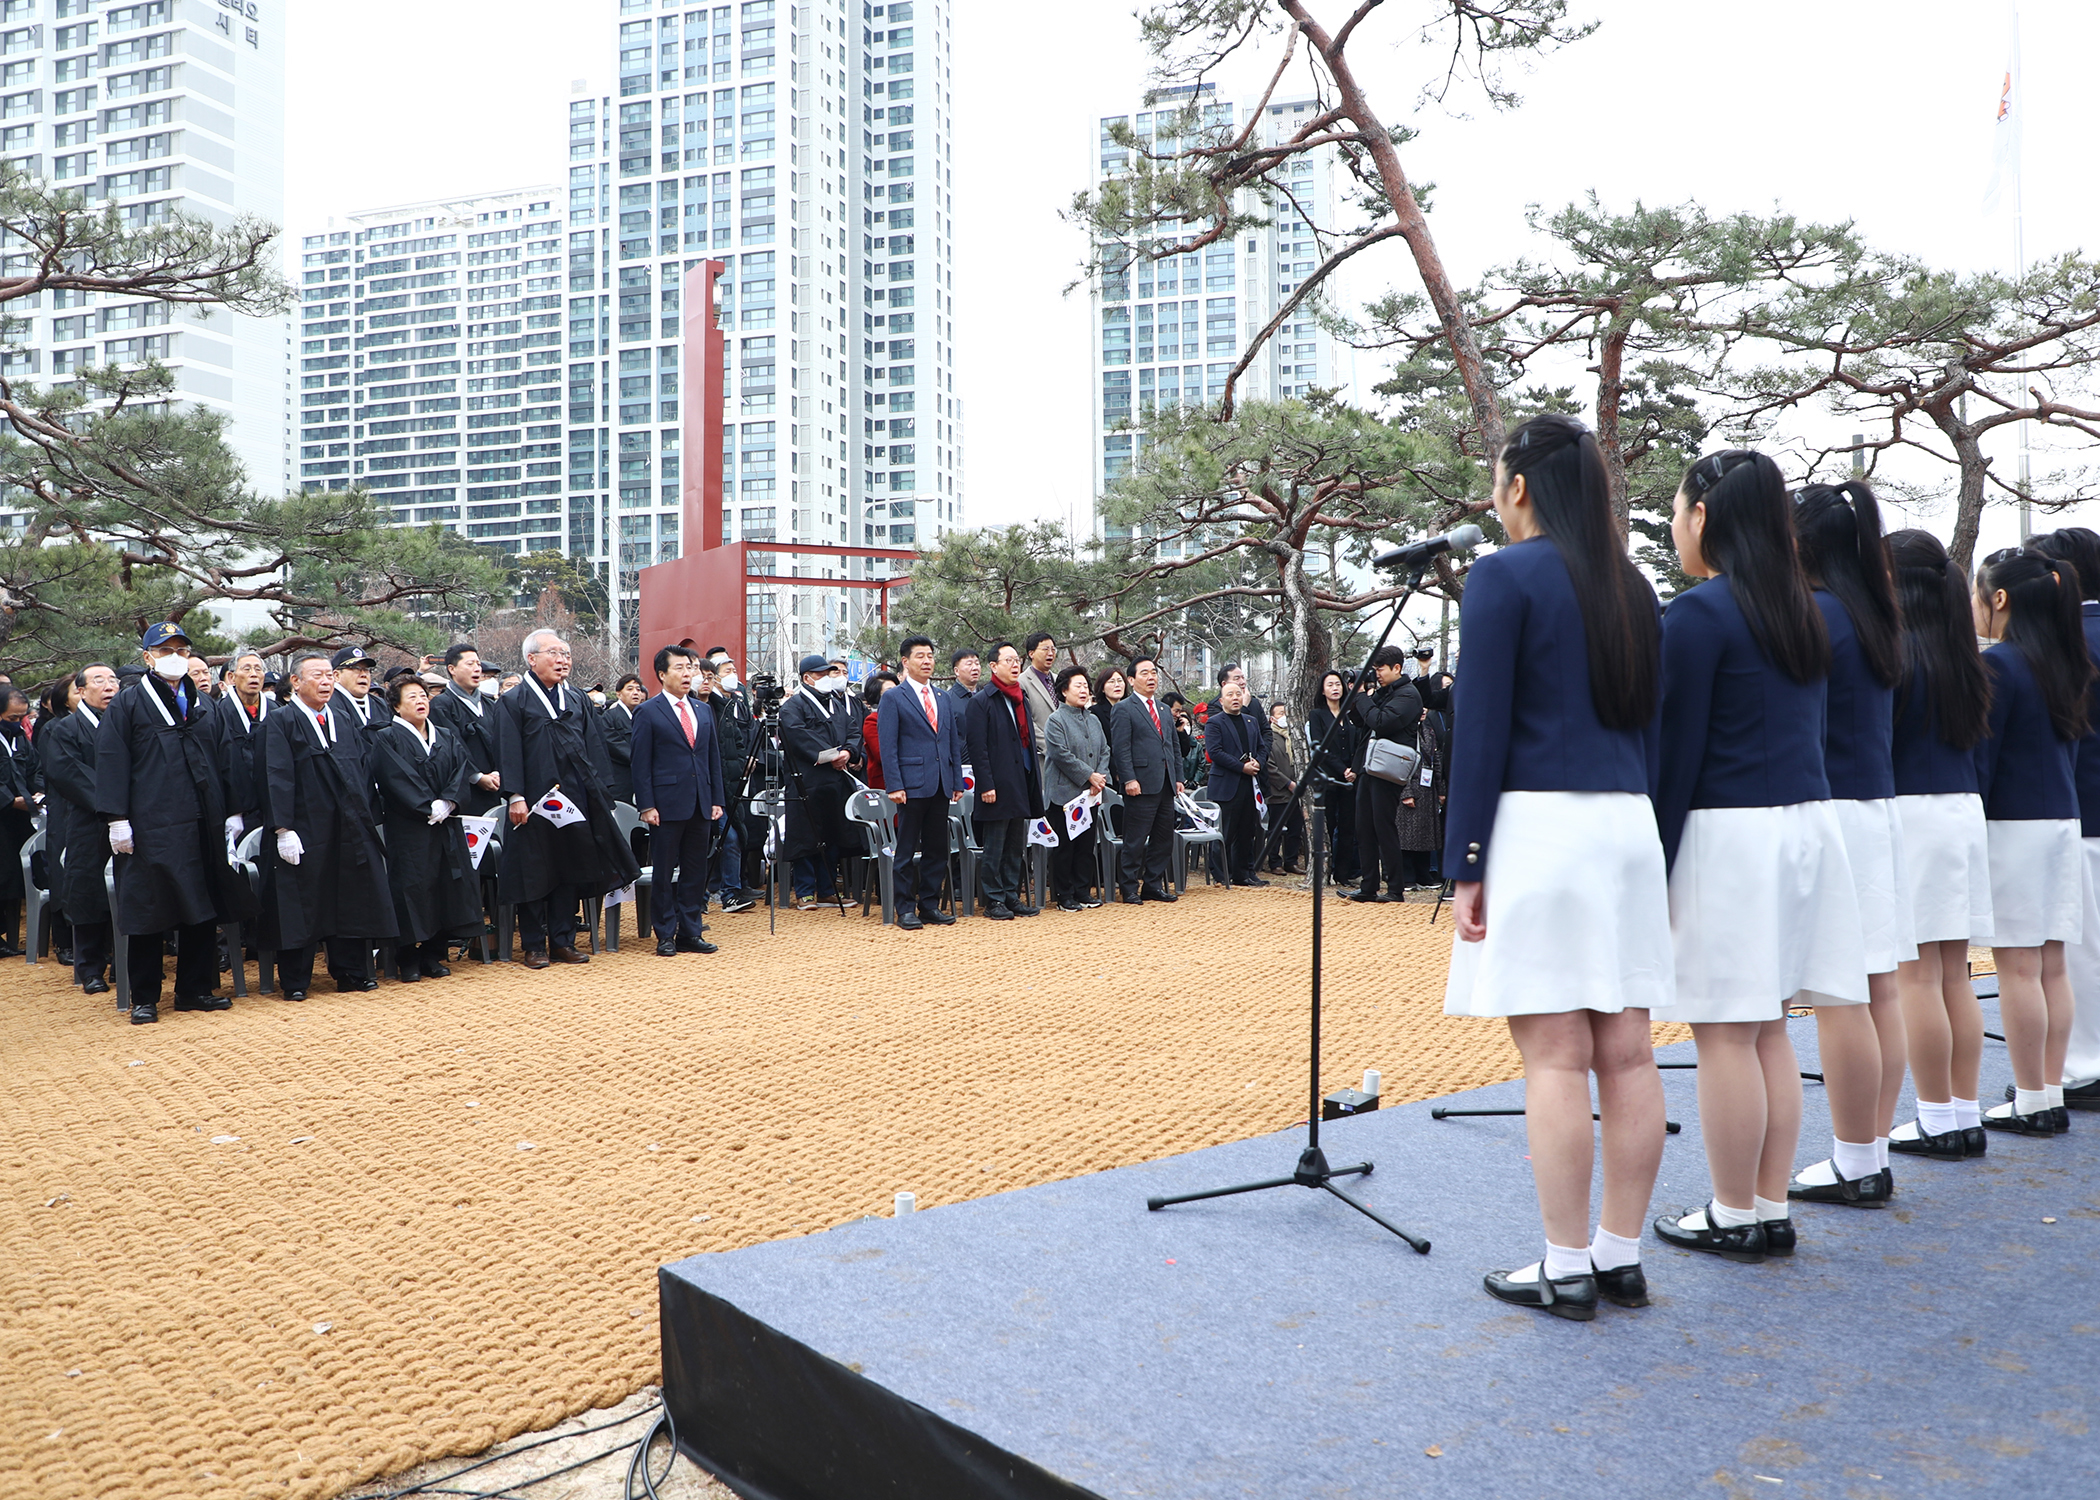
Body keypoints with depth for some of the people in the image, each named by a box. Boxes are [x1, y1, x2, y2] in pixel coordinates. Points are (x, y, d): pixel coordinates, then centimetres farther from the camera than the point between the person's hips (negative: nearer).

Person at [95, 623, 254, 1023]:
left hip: (204, 826, 5)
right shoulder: (127, 705, 3)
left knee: (203, 910, 6)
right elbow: (111, 763, -3)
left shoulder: (205, 708, 18)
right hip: (151, 825, -5)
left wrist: (233, 811, 11)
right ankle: (144, 998, 8)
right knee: (148, 912, -2)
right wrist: (117, 819, -11)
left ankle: (195, 989, 16)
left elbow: (224, 763, 19)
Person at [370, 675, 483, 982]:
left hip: (447, 827, 5)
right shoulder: (386, 739, -1)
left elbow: (462, 771, 3)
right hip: (408, 829, -5)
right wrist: (428, 807, -18)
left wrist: (447, 802, -14)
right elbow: (397, 780, -13)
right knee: (411, 887, -6)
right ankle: (408, 961, 2)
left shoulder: (447, 738, 15)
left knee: (446, 886, 5)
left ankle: (433, 955, 15)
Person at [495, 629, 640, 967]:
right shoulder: (513, 702, -1)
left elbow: (594, 749, 12)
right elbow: (509, 753, -9)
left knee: (570, 873, 8)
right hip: (534, 802, -5)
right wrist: (516, 796, -17)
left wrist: (598, 791, 4)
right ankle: (535, 946, 10)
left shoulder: (577, 701, 14)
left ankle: (563, 942, 16)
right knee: (534, 874, 1)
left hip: (574, 800, 5)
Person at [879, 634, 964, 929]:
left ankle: (930, 904, 16)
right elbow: (887, 747, -6)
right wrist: (894, 785, -14)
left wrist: (957, 781, 10)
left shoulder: (945, 700, 16)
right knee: (906, 849, 1)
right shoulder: (892, 698, -1)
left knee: (937, 849, 8)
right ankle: (906, 909, 7)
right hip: (912, 785, -6)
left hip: (941, 786, 6)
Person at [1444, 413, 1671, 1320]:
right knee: (1627, 1052, 8)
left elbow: (1482, 729, -10)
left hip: (1540, 827, -7)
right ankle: (1621, 1257, 17)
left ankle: (1566, 1271, 3)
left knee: (1555, 1056, -3)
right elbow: (1650, 725, 18)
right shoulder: (1631, 587, 16)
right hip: (1628, 826, 7)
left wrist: (1464, 864, -7)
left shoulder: (1504, 575, -5)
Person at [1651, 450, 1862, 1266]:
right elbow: (1802, 729, 18)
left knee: (1723, 1034, 1)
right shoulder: (1803, 613, 13)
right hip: (1806, 823, 8)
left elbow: (1675, 751, -12)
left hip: (1728, 832, -8)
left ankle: (1735, 1218, 9)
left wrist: (1653, 863, -7)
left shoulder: (1696, 615, -11)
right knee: (1768, 1029, 13)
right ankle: (1772, 1208, 19)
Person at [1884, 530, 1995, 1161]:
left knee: (1915, 975, -2)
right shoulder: (1962, 657, 11)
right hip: (1966, 810, 8)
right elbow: (1973, 734, 17)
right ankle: (1966, 1114, 17)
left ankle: (1938, 1121, 3)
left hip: (1912, 814, -8)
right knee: (1954, 974, 12)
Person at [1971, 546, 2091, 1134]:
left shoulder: (1998, 664, -12)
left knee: (2017, 967, -3)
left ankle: (2031, 1103, 1)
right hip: (2063, 822, 8)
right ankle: (2051, 1093, 15)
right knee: (2051, 965, 10)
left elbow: (1978, 760, -13)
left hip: (2011, 826, -8)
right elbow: (2068, 743, 18)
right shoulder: (2063, 665, 11)